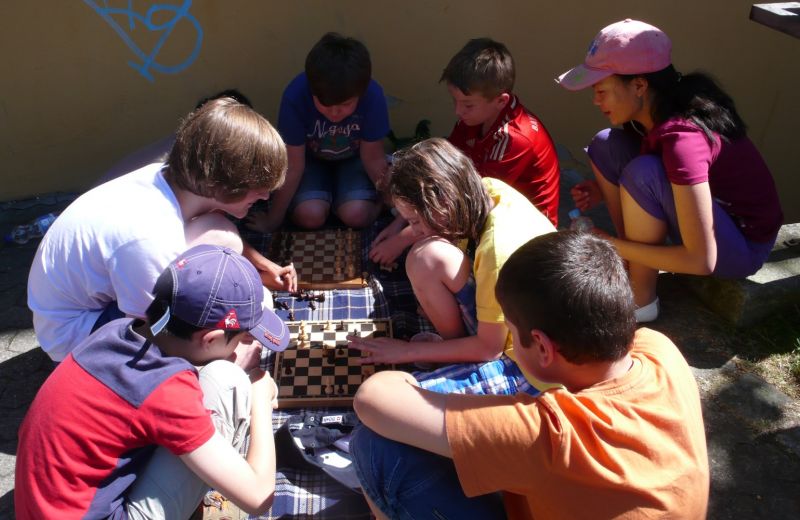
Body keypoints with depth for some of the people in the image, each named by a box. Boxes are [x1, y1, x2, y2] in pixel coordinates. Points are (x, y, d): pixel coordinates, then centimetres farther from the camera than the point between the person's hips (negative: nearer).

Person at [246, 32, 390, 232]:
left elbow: (373, 159, -17)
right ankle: (328, 189, 9)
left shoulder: (373, 96, -32)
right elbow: (293, 167, -24)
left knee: (356, 215, -24)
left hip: (353, 158, 0)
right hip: (311, 157, 0)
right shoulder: (295, 96, -33)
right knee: (309, 216, -23)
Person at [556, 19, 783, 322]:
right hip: (696, 217, 8)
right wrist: (607, 188, -8)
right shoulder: (655, 111, -10)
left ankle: (641, 299, -13)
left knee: (644, 172, -33)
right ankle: (636, 260, 1)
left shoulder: (682, 137, -32)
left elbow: (701, 260, -32)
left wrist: (609, 244, -25)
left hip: (743, 244, -7)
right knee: (606, 146, -6)